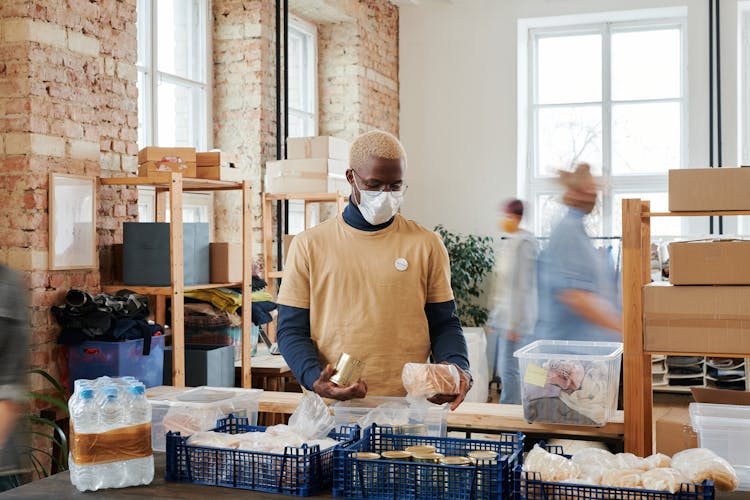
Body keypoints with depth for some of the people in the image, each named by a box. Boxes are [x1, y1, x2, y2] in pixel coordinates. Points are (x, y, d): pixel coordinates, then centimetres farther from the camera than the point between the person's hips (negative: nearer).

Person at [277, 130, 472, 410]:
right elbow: (291, 329, 9)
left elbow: (444, 324, 14)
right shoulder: (309, 245, 9)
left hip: (407, 406, 1)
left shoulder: (426, 245, 10)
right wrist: (314, 379, -10)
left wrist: (456, 367, -7)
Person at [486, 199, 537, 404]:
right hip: (500, 316, 9)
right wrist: (493, 317, 20)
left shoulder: (524, 244, -14)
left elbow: (523, 286, -17)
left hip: (515, 318, -9)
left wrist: (514, 323, -19)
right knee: (502, 369, 12)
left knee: (509, 370, -6)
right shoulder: (505, 243, 14)